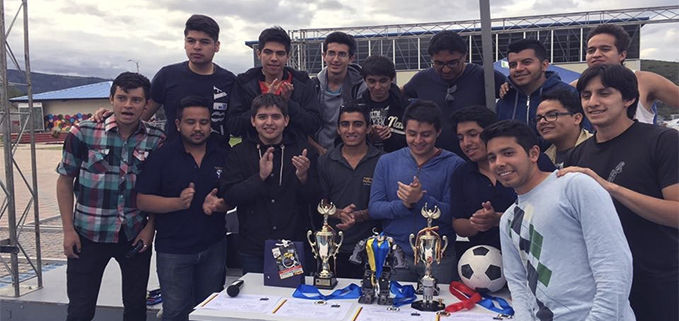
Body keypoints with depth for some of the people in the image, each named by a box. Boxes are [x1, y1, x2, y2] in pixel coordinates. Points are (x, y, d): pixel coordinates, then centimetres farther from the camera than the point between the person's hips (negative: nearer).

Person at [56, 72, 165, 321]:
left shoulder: (157, 140, -5)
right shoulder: (83, 133, -9)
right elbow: (65, 181, 0)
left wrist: (150, 227, -2)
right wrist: (68, 230, -3)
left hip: (135, 234, 2)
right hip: (89, 233, -1)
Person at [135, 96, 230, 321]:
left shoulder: (224, 155, 2)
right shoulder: (161, 156, -5)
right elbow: (142, 200, -8)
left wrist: (218, 204, -17)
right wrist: (178, 203, -23)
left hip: (214, 247, 3)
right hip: (173, 250, -2)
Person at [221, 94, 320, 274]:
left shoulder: (301, 150, 2)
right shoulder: (240, 153, 3)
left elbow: (315, 200, 0)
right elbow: (229, 197, -8)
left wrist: (303, 177, -20)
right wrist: (260, 176, -21)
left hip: (295, 247, 0)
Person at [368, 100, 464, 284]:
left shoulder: (454, 165, -3)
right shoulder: (387, 162, 5)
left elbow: (453, 214, -10)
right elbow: (373, 208, -1)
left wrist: (421, 199, -24)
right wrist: (403, 205, -18)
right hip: (393, 253, 2)